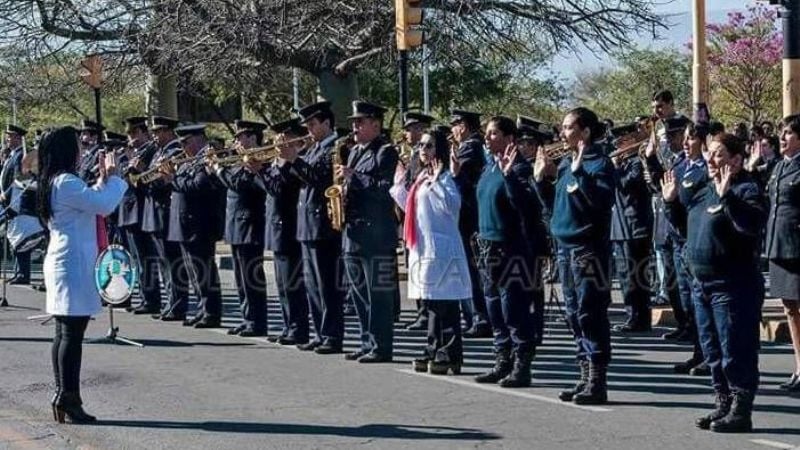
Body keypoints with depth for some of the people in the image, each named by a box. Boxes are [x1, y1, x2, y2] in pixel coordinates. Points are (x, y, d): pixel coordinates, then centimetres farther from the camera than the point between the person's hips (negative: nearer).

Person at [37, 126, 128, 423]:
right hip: (73, 264, -11)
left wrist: (103, 179, 15)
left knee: (64, 333, 12)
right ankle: (69, 400, -9)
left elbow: (89, 203, 22)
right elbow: (104, 206, -22)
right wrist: (113, 177, -7)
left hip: (61, 262, 11)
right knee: (72, 334, -9)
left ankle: (62, 399, 15)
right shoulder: (66, 182, -16)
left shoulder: (52, 182, 15)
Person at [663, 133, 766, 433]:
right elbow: (686, 225, 26)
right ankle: (723, 406, 26)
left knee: (736, 352, -4)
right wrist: (671, 202, 12)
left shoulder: (746, 190, -11)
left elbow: (753, 224, -29)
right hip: (702, 284, 9)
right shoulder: (705, 192, 15)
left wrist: (726, 196, -35)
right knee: (713, 352, 15)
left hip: (733, 287, -9)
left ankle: (740, 412, 3)